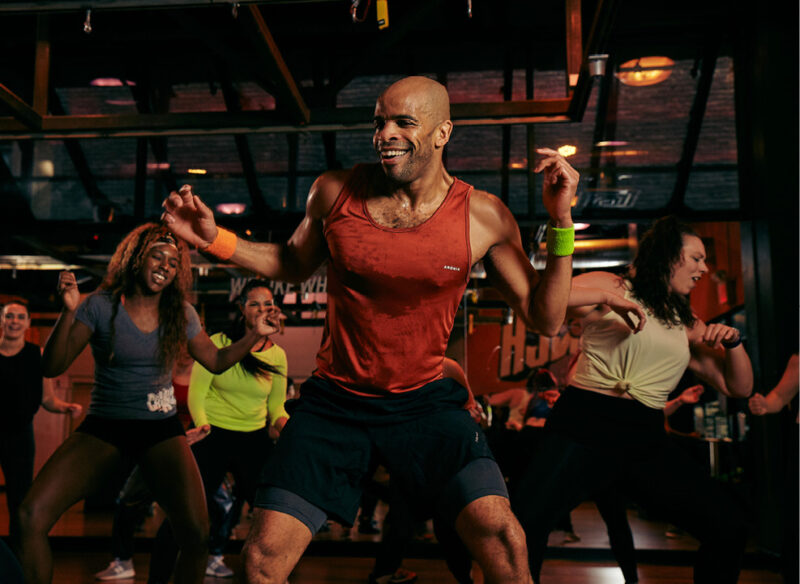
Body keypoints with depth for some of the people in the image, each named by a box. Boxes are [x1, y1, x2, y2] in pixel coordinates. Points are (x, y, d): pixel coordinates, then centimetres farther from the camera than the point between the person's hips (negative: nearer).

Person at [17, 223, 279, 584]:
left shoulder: (181, 314, 4)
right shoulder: (102, 306, -4)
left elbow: (216, 361, 16)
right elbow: (52, 367, -9)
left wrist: (255, 334, 2)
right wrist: (68, 311, -23)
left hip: (161, 431, 1)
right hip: (102, 428, -1)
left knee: (197, 534, -21)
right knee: (31, 517, -21)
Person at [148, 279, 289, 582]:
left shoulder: (278, 356, 6)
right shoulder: (217, 344, -3)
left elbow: (276, 405, 11)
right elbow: (196, 393, -3)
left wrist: (282, 422, -10)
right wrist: (202, 423, -21)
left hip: (254, 441, 3)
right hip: (211, 436, -3)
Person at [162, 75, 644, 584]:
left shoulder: (483, 216, -7)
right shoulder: (335, 192, -4)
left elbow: (544, 318, -2)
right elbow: (295, 264, 14)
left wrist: (561, 221, -12)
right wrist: (215, 239, 1)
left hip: (425, 402, -1)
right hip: (334, 402, 1)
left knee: (501, 538, -20)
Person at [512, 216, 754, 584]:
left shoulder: (688, 326, 20)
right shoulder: (609, 288, 5)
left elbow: (738, 387, 22)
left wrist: (733, 342, 4)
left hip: (647, 440, 5)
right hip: (585, 427, -5)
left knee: (730, 528, -4)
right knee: (522, 522, -26)